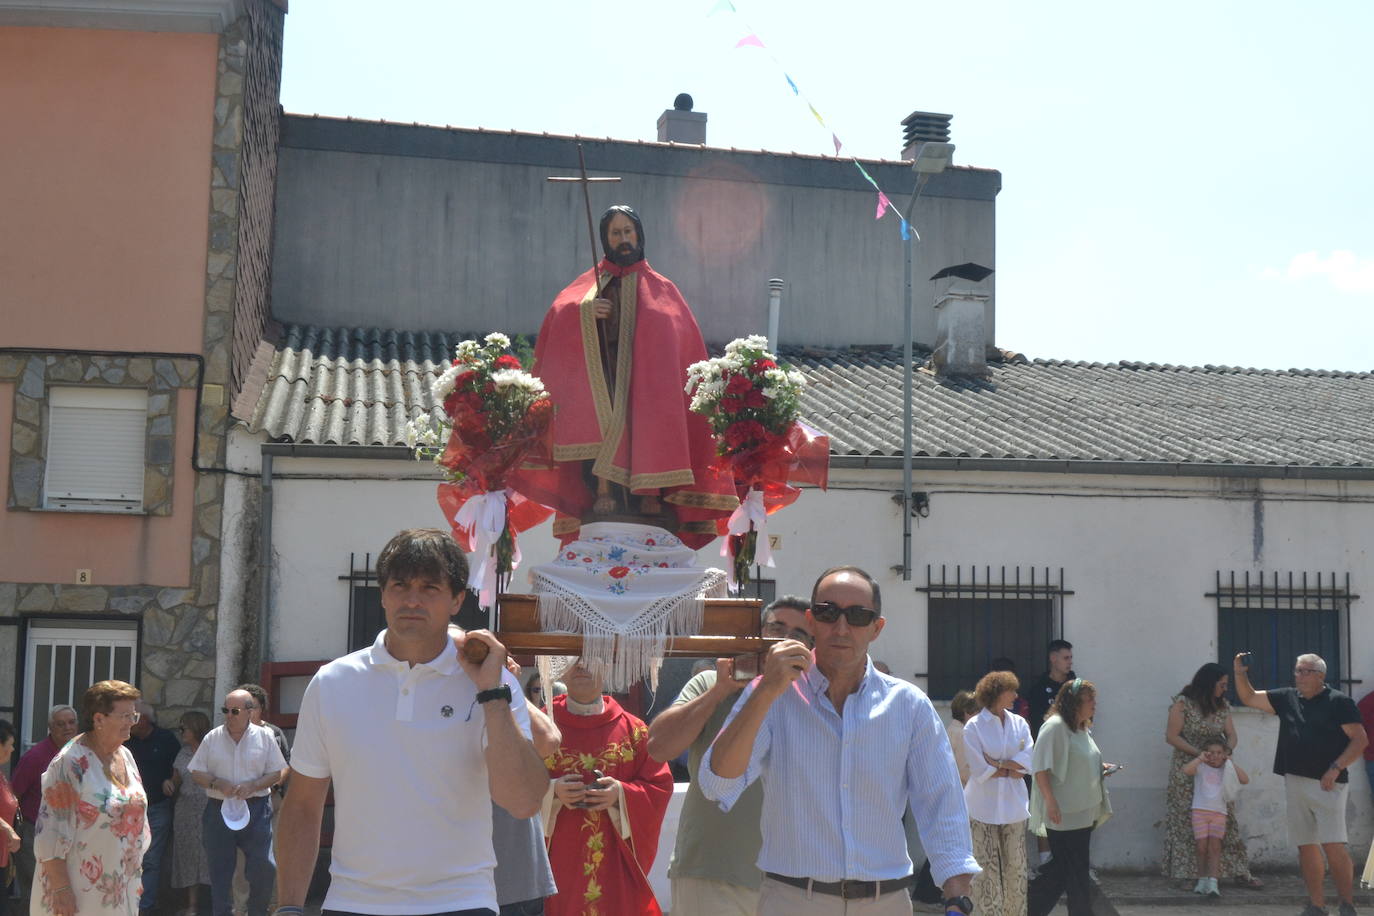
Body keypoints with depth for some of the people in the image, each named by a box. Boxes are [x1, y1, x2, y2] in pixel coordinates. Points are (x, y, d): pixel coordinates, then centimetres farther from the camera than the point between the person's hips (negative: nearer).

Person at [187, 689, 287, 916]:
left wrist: (252, 786, -13)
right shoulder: (212, 738, 6)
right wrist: (217, 784, -11)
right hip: (218, 810, 1)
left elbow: (277, 773, 3)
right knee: (219, 869, 6)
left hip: (255, 810, -1)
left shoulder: (264, 737, 3)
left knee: (263, 867, -5)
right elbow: (196, 773, 7)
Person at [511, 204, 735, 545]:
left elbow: (685, 338, 8)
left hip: (646, 383, 0)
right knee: (604, 422, -21)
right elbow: (558, 315, 3)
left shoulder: (660, 287, 18)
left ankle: (652, 497, -20)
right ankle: (602, 492, -25)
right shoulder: (591, 283, 19)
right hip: (601, 376, 0)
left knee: (648, 429, -18)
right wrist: (585, 310, -17)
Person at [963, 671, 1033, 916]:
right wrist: (1011, 770, -7)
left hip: (1013, 804, 4)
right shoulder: (974, 726, -5)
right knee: (987, 868, -3)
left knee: (1016, 867, 5)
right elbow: (979, 770, -10)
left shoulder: (1019, 723, 8)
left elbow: (1028, 760, -3)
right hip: (984, 806, -4)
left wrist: (996, 763, -12)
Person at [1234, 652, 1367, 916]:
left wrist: (1336, 768, -15)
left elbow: (1360, 739, -6)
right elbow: (1249, 698, 19)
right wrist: (1240, 674, 2)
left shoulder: (1339, 702, -3)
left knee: (1333, 845, -11)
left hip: (1327, 784, -5)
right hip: (1295, 783, 5)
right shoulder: (1287, 698, 13)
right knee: (1306, 846, 7)